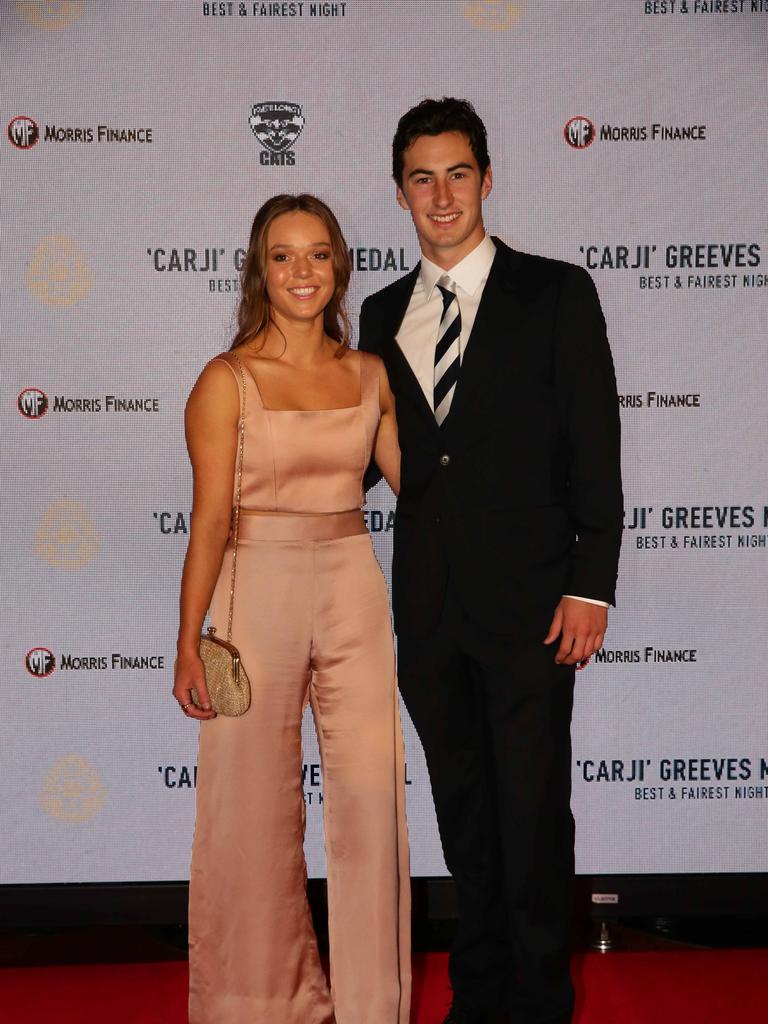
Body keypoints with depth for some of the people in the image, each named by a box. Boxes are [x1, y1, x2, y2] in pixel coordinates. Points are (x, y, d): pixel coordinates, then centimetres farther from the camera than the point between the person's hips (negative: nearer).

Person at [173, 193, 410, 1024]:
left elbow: (413, 479, 16)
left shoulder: (370, 374, 7)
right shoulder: (226, 380, -4)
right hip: (259, 590, -3)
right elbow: (211, 516, -9)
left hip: (353, 591, 3)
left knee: (371, 793, 6)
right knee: (254, 801, 8)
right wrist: (188, 644, -12)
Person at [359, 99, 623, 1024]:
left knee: (534, 811, 6)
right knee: (462, 812, 15)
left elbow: (594, 451, -5)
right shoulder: (383, 313, 11)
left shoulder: (556, 294, -1)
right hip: (427, 608, 4)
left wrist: (591, 586, -10)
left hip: (528, 601, -4)